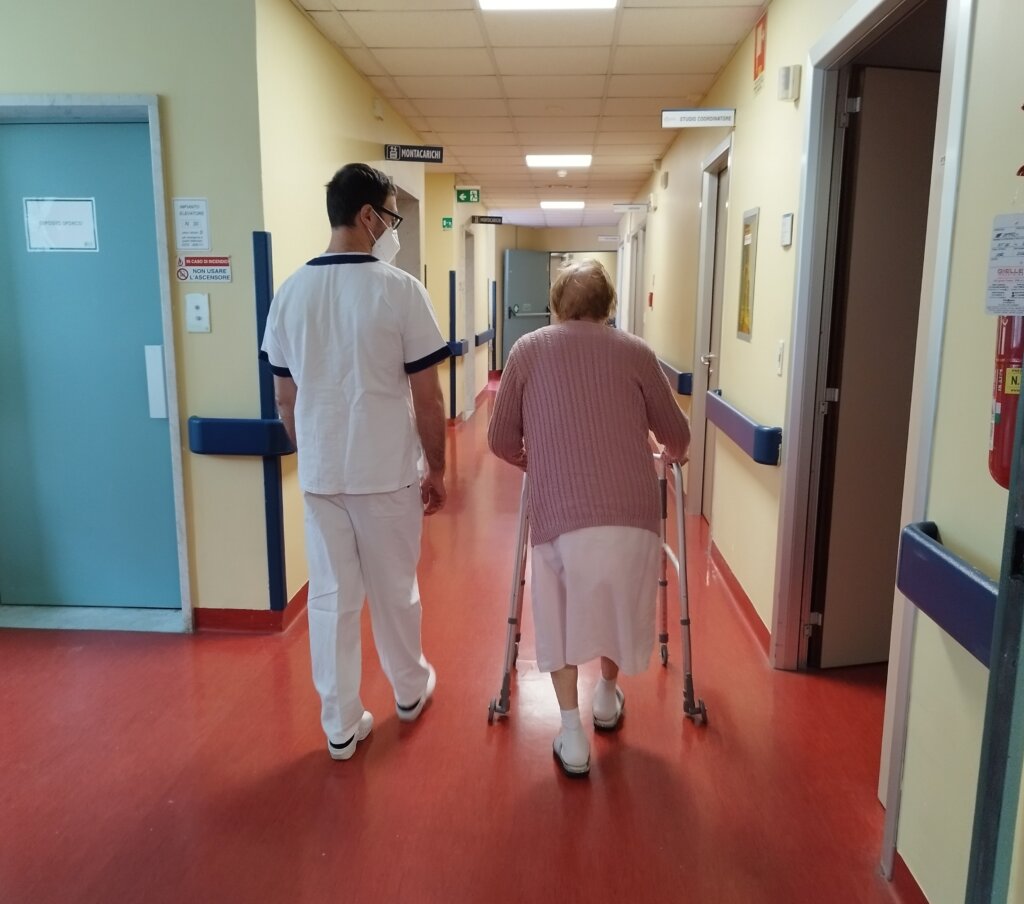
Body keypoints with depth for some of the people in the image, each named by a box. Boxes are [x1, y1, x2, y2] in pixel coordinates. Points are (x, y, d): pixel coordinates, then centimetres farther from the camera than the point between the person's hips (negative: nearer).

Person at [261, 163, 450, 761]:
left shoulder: (291, 292, 2)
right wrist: (437, 470, 1)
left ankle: (341, 726, 23)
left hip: (319, 475, 4)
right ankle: (411, 690, 37)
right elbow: (427, 400, -11)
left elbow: (285, 401, 8)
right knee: (394, 590, 15)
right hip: (387, 472, -3)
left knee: (330, 598, 12)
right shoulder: (399, 289, -12)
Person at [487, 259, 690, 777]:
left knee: (559, 616, 19)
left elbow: (501, 440, 11)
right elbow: (677, 436, 16)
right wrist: (673, 456, 39)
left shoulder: (528, 350, 9)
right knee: (619, 605, 24)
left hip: (557, 511, -1)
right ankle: (608, 698, 45)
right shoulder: (634, 352, 9)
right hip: (631, 510, 1)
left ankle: (572, 736, 20)